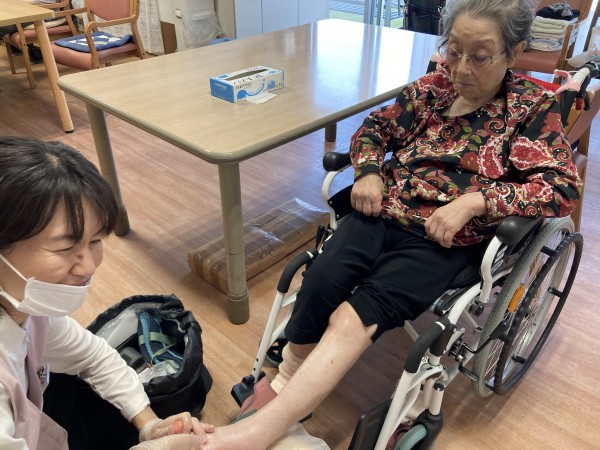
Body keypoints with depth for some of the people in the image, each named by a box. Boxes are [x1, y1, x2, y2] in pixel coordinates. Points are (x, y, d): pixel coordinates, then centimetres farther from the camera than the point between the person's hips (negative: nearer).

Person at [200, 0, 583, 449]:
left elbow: (563, 186, -6)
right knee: (321, 283, -26)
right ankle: (287, 382, -5)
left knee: (359, 314, -28)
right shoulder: (432, 87, 12)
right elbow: (374, 127, 20)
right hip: (384, 211, 4)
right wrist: (368, 171, -2)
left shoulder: (534, 107, 2)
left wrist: (473, 200, -19)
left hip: (446, 238, -3)